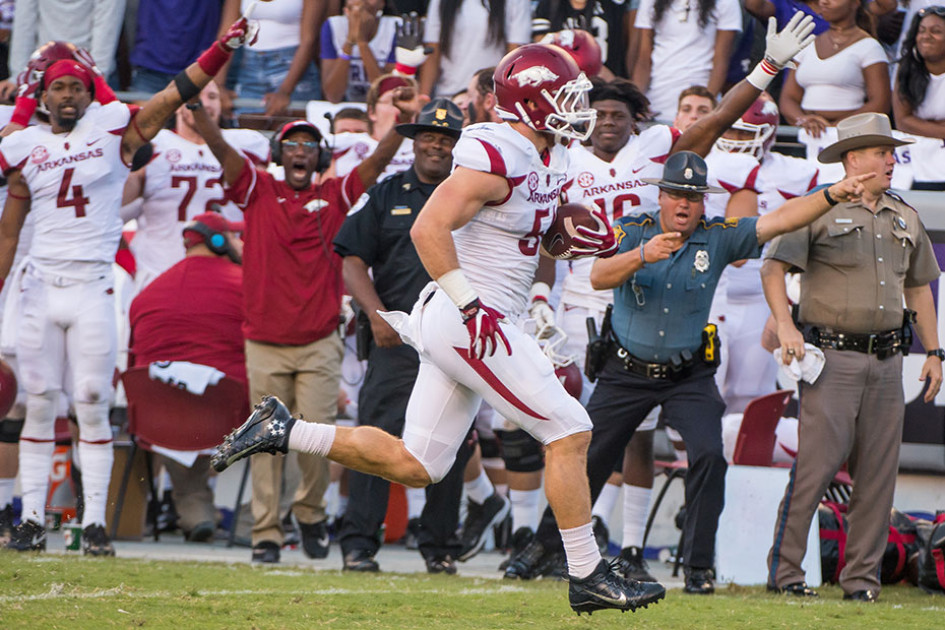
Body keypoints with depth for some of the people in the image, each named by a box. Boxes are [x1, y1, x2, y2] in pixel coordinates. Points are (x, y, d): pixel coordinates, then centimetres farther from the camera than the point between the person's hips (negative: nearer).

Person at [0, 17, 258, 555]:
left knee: (93, 405, -4)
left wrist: (224, 48, -12)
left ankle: (95, 524, -2)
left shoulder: (113, 130, 4)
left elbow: (179, 92, -1)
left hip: (92, 289, -2)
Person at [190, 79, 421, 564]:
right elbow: (221, 149, -5)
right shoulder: (258, 191, 6)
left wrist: (404, 121, -14)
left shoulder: (335, 196, 8)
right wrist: (196, 105, -19)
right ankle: (266, 532, 7)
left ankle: (310, 514, 20)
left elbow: (377, 162, 0)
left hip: (319, 344, 0)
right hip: (265, 343, 0)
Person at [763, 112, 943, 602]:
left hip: (886, 359, 6)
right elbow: (773, 268, -7)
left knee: (878, 472, 3)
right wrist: (784, 326, -20)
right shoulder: (820, 211, -2)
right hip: (832, 357, -6)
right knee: (817, 464, -10)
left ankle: (861, 576, 9)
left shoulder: (905, 218, 16)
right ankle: (784, 570, -4)